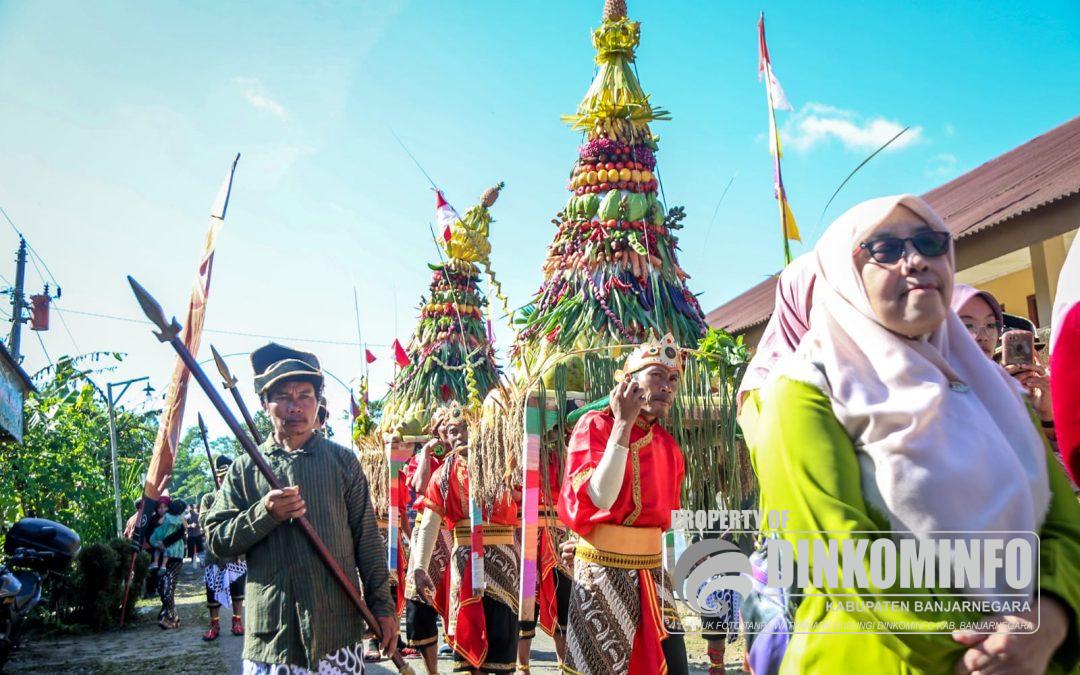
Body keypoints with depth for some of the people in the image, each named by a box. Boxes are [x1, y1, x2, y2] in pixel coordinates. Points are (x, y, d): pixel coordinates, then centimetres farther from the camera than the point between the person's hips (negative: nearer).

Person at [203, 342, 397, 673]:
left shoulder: (343, 460, 6)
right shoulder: (245, 468, 6)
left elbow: (367, 539, 6)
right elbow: (216, 541, 3)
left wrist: (382, 605, 2)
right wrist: (265, 513, -14)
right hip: (270, 631, 0)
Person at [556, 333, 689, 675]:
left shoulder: (668, 445, 9)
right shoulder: (595, 425, -9)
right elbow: (601, 497, -23)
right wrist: (623, 424, -22)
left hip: (652, 569, 6)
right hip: (604, 569, -6)